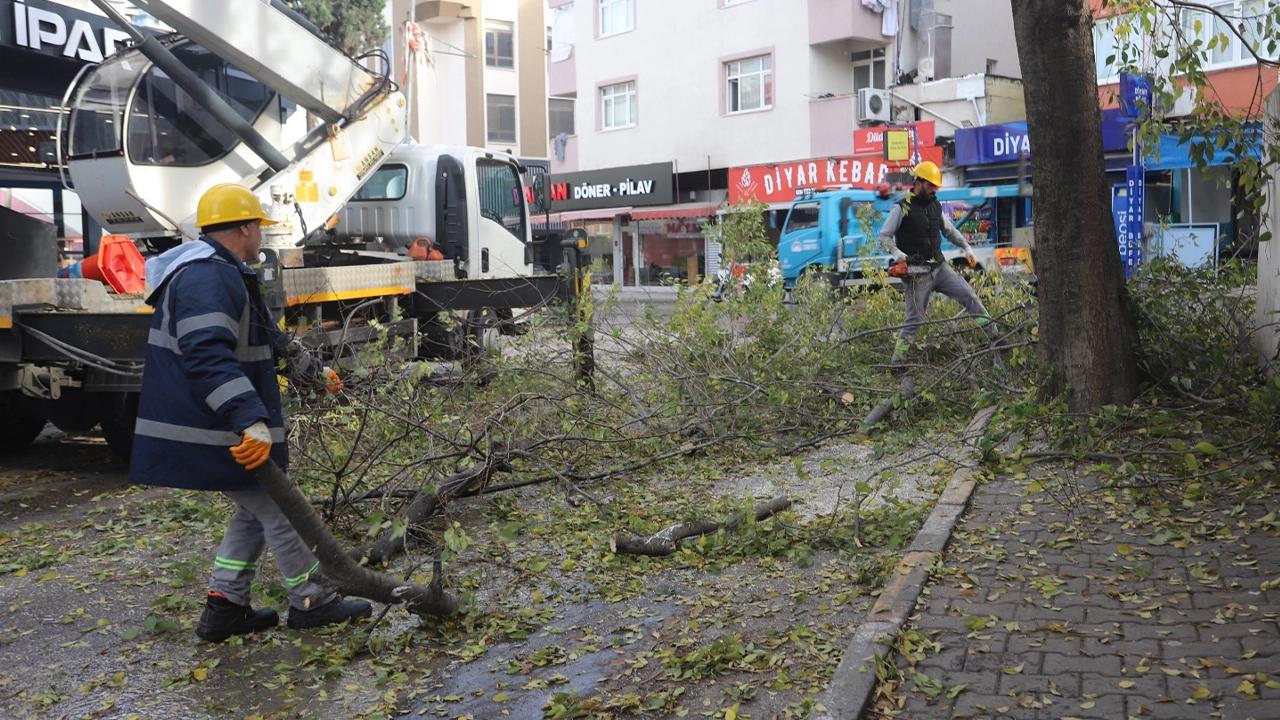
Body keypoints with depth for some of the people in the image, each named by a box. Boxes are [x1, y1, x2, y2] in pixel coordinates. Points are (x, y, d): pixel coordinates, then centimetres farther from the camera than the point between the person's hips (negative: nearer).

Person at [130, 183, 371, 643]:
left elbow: (268, 338, 29)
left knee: (254, 512, 18)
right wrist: (251, 420, -40)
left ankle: (224, 606, 22)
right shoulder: (206, 277, -20)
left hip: (226, 427, 11)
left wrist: (313, 369, 36)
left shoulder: (224, 275, 16)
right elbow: (208, 357, -33)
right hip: (214, 432, -11)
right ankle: (310, 603, 14)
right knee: (279, 512, 1)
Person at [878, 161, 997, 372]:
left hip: (939, 267, 6)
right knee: (915, 318, -4)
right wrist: (897, 254, -23)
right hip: (917, 273, -6)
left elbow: (950, 230, 24)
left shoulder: (935, 206, 12)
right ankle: (896, 363, 4)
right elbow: (884, 236, -8)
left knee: (969, 296, -2)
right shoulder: (901, 208, -8)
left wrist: (966, 247, 12)